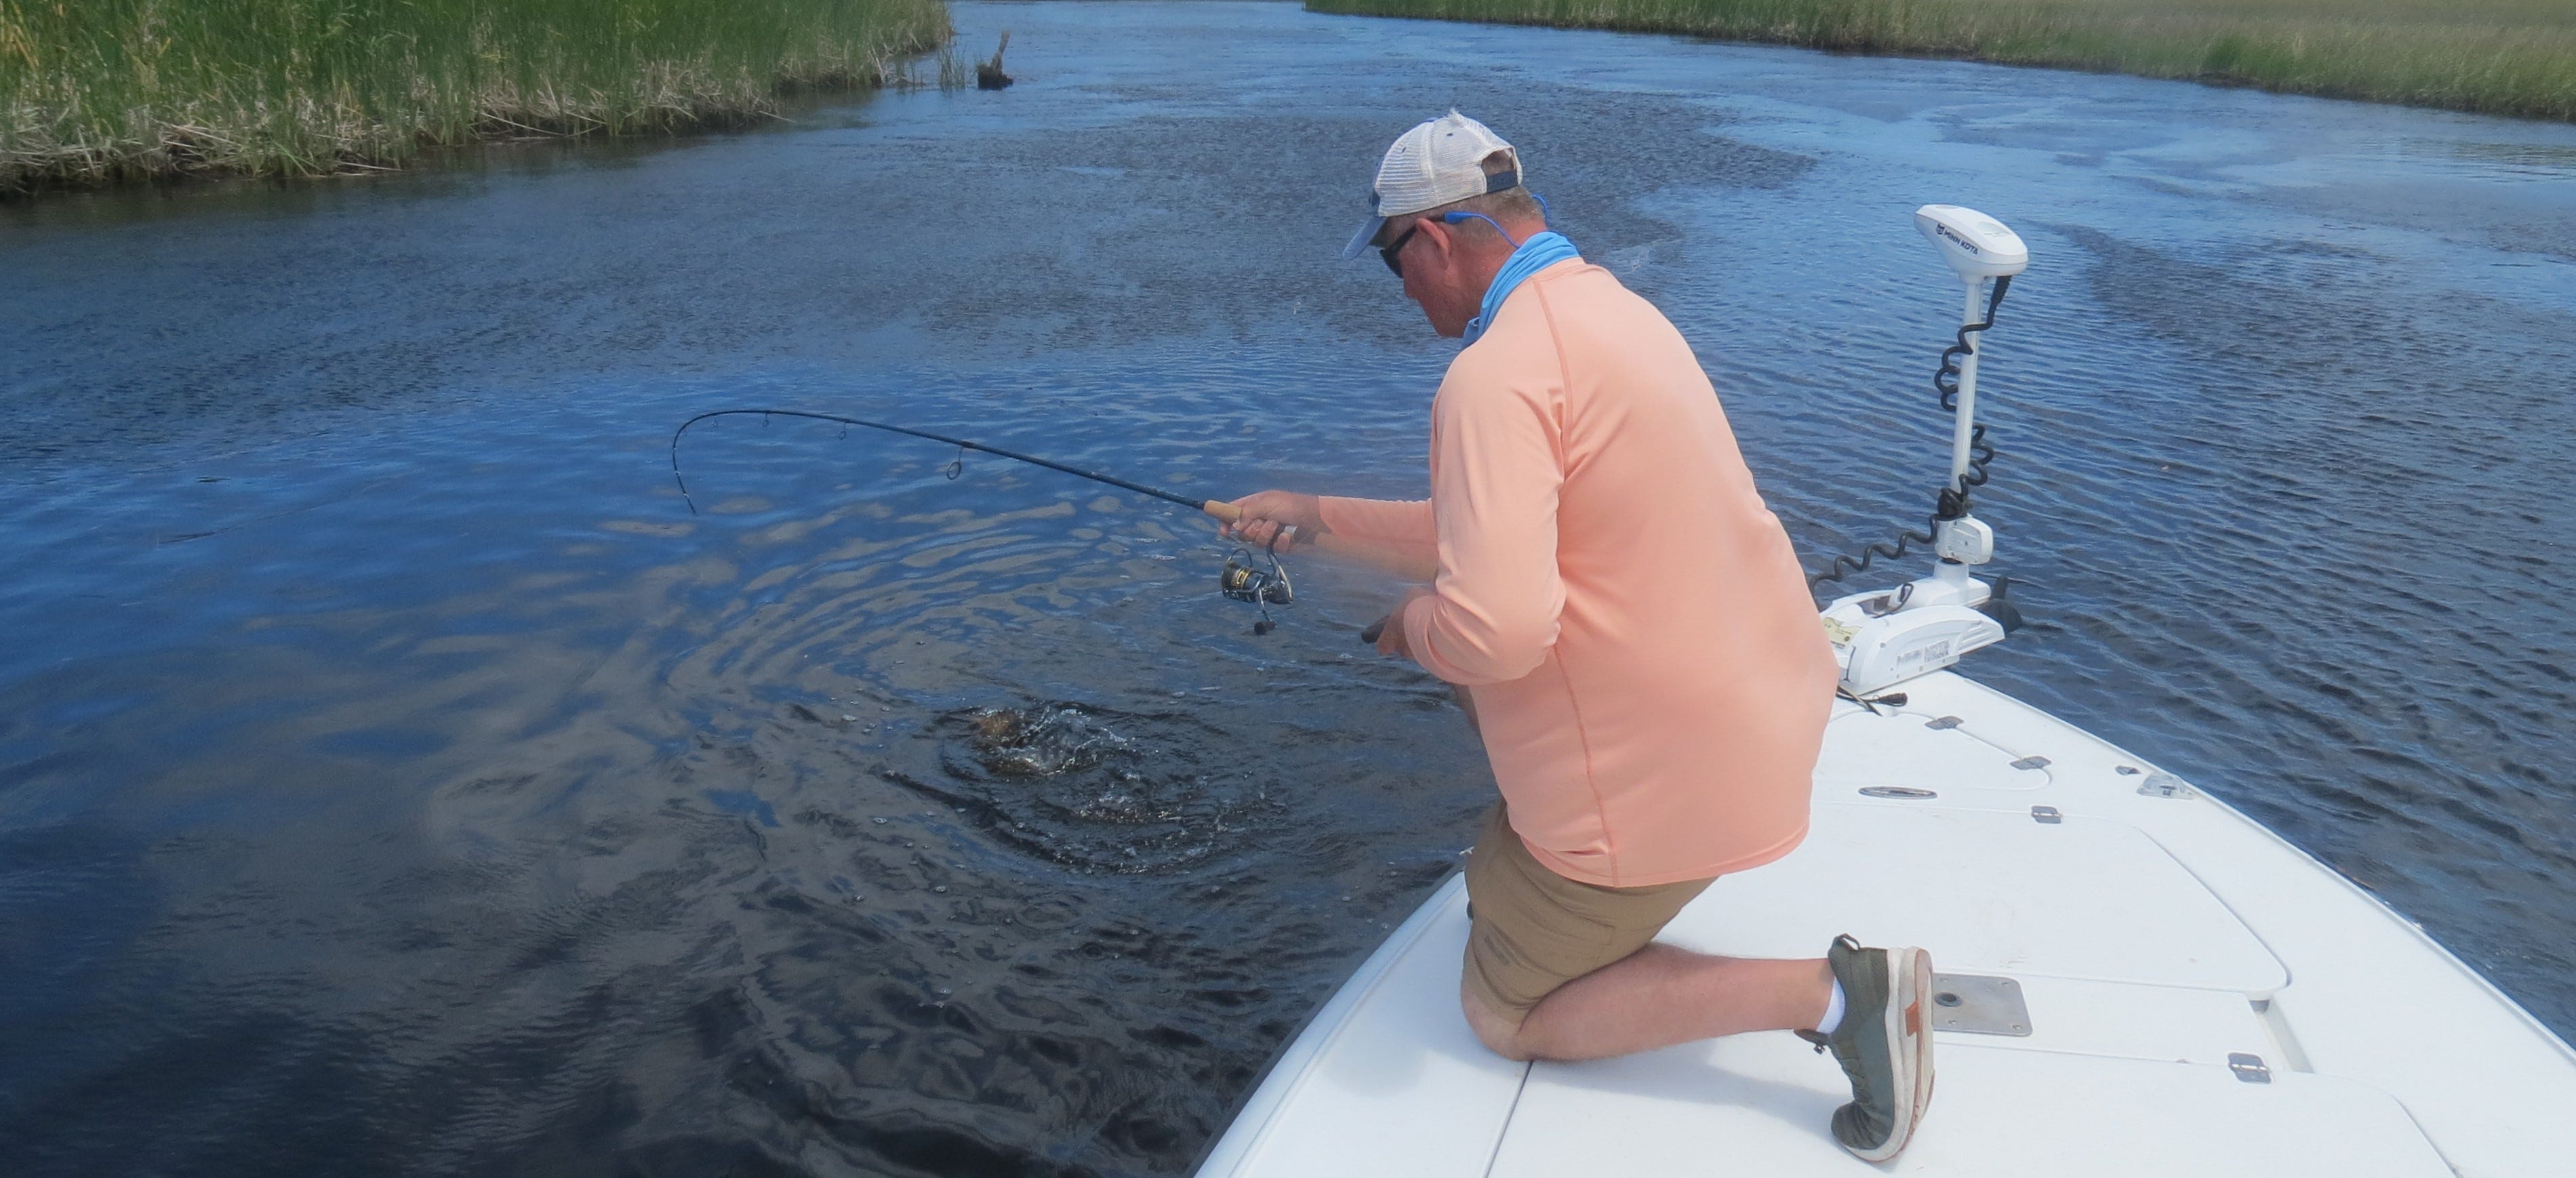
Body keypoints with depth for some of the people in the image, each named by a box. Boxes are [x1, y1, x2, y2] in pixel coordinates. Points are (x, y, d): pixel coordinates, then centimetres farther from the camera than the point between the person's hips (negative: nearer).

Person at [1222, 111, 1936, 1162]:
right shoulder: (1605, 307, 9)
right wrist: (1319, 517, 23)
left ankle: (1828, 993, -1)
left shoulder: (1495, 373, -23)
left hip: (1664, 774, -10)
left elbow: (1495, 626, -35)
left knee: (1503, 1016, 9)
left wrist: (1412, 629, -11)